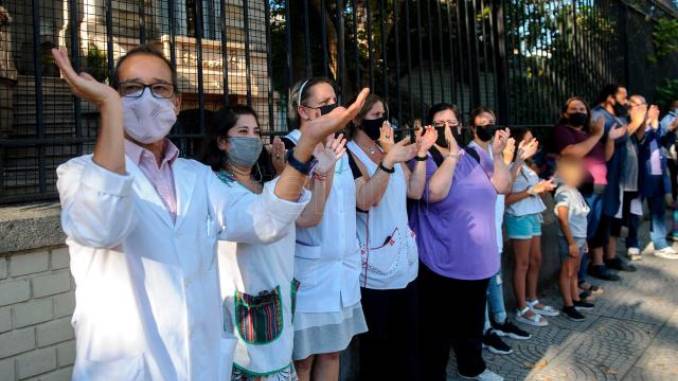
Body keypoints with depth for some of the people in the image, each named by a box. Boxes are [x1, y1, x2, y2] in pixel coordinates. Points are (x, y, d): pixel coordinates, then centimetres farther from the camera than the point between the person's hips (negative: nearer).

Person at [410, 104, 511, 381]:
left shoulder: (474, 156, 8)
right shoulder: (425, 159, -12)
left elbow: (503, 186, 6)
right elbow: (434, 193, -30)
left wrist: (497, 154, -4)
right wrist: (453, 152, -27)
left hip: (478, 260, 7)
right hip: (442, 264, -7)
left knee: (472, 321, 25)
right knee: (438, 329, 5)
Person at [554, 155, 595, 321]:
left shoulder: (575, 191, 12)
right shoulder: (564, 192, -16)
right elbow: (563, 220, -20)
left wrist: (583, 239, 19)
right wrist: (571, 242, -21)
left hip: (579, 237, 9)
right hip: (569, 239, -9)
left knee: (575, 271, 17)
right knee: (567, 272, -1)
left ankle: (576, 300, 28)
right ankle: (568, 305, 5)